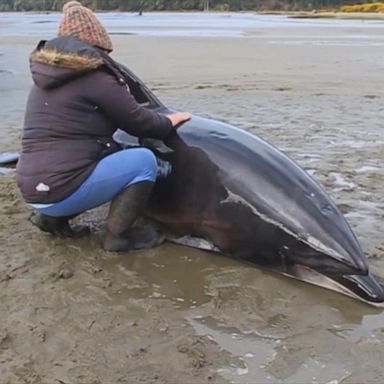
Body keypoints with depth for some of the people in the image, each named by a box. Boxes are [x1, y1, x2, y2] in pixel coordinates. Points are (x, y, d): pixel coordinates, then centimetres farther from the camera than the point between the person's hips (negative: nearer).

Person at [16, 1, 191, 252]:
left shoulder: (45, 79, 14)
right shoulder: (95, 76, -9)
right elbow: (138, 122, -2)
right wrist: (168, 123, 18)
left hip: (32, 188, 8)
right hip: (60, 189, -8)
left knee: (111, 154, 28)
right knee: (145, 161, -1)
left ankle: (53, 217, 19)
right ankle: (118, 234, 1)